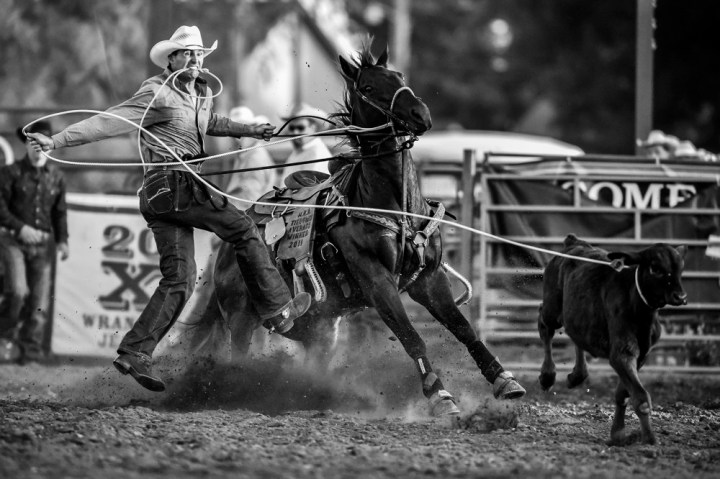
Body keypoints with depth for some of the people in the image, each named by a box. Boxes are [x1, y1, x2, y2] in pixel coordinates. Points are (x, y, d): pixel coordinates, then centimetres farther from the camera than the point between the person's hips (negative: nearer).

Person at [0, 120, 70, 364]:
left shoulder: (55, 177, 10)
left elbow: (59, 211, 16)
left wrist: (62, 240, 4)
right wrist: (20, 227, -17)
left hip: (43, 243, 4)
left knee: (40, 298, -3)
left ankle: (32, 348, 1)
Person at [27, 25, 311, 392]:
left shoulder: (201, 93, 19)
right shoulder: (157, 93, -7)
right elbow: (109, 121, -11)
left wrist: (249, 131, 36)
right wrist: (57, 141, -17)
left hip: (162, 197, 9)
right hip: (171, 183, -9)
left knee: (178, 282, 3)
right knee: (243, 230, -4)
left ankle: (134, 353, -2)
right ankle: (277, 309, 4)